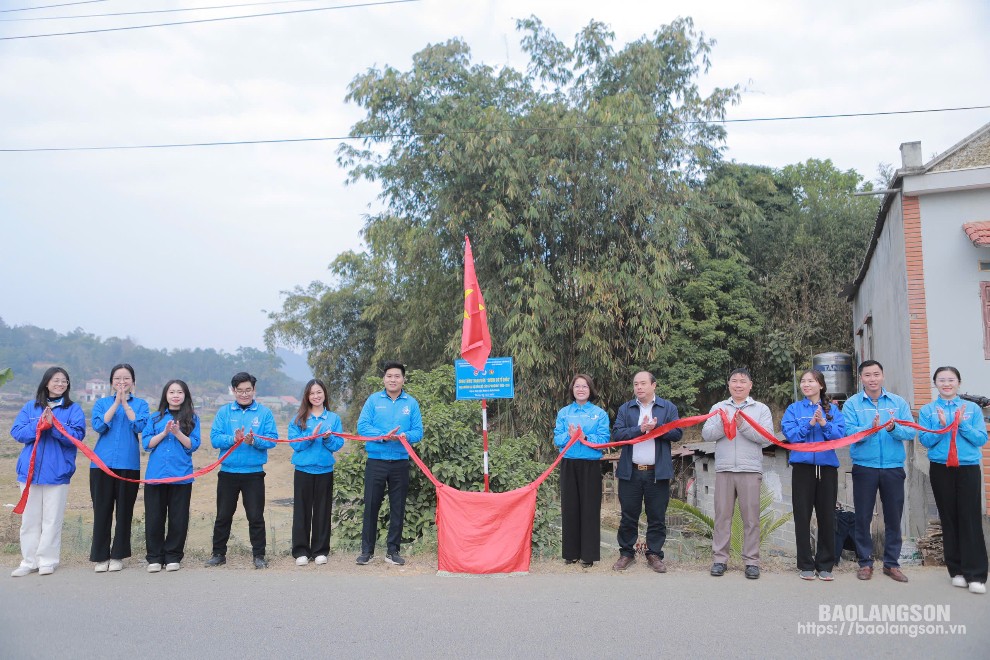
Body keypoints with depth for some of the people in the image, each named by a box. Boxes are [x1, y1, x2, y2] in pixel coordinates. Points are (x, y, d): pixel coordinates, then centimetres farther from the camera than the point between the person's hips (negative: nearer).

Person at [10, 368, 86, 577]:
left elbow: (76, 436, -9)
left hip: (58, 472, -2)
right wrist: (38, 426, -15)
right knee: (29, 518, 8)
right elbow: (16, 432, 1)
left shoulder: (74, 409, 3)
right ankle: (29, 562, 16)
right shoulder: (30, 407, 10)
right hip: (30, 471, 3)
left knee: (52, 519, 1)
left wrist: (53, 425, -20)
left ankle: (47, 561, 9)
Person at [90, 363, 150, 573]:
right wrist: (116, 403, -10)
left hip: (129, 464, -1)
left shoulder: (140, 404, 8)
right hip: (102, 463, 1)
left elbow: (140, 426, -9)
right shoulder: (101, 403, 11)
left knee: (124, 510, 4)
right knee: (102, 510, 3)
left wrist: (125, 403, -10)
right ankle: (100, 556, 13)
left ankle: (118, 555, 15)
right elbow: (99, 426, -6)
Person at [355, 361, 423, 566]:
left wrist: (404, 436, -21)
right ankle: (367, 550, 16)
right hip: (376, 461, -1)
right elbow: (362, 426, -7)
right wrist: (384, 436, -19)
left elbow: (418, 432, 0)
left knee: (398, 508, 8)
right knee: (371, 505, 4)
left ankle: (393, 550, 19)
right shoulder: (373, 400, 2)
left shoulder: (412, 403, 4)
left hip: (400, 463, 1)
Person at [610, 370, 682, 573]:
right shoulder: (625, 409, 8)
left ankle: (654, 554, 19)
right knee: (628, 516, 7)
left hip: (658, 472, -1)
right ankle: (626, 553, 19)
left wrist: (656, 427, -17)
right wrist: (640, 429, -16)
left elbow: (677, 433, -4)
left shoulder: (668, 408, 6)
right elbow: (616, 434, -4)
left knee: (657, 517, 7)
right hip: (630, 472, 1)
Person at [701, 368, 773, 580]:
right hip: (724, 470, 1)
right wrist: (722, 424, -14)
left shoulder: (761, 409, 7)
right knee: (722, 516, 5)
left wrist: (743, 425, -16)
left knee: (751, 517, 3)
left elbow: (767, 437, -6)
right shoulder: (719, 408, 12)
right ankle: (720, 559, 11)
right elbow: (706, 434, 2)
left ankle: (752, 561, 11)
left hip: (750, 470, -1)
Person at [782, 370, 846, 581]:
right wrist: (809, 424, -17)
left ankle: (825, 565, 16)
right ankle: (805, 565, 12)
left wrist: (825, 424, -19)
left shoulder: (832, 409, 8)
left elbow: (840, 434, -3)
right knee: (802, 516, 3)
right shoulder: (794, 409, 6)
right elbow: (790, 434, -6)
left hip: (827, 466, 1)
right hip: (803, 466, -1)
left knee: (827, 516, 5)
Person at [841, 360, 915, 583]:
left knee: (893, 516, 10)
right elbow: (849, 432, -14)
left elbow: (911, 432, -5)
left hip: (893, 468, 2)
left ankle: (891, 563, 24)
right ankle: (865, 562, 19)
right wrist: (870, 428, -31)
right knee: (863, 516, 6)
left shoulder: (899, 402, 4)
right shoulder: (852, 404, -2)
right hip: (864, 467, -2)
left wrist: (894, 428, -25)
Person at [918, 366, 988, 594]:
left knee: (971, 519, -4)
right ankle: (957, 570, 16)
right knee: (949, 519, 6)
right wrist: (941, 426, -17)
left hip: (968, 469, -1)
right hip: (941, 469, 1)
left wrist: (962, 424, -15)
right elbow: (925, 440, -3)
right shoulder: (927, 410, 5)